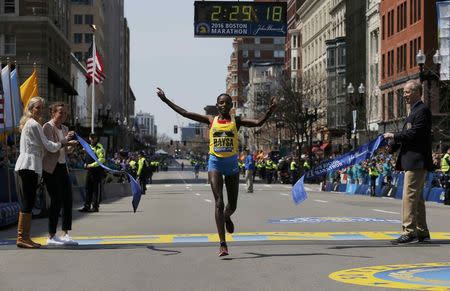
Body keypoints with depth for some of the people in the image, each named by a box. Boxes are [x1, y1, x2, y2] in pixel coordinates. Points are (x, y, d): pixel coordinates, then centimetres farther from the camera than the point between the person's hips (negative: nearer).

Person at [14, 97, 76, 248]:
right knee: (28, 202, -11)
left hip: (27, 166, 10)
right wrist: (63, 142, 7)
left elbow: (43, 145, 22)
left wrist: (64, 142, 15)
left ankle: (25, 237, 11)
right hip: (29, 165, -10)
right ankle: (21, 237, -11)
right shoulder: (34, 125, -8)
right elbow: (49, 146, -9)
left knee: (28, 202, 10)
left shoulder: (29, 124, 23)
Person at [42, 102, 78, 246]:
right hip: (51, 168, -7)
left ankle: (65, 234, 6)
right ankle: (51, 236, -2)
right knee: (56, 201, -8)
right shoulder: (47, 127, -7)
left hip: (62, 166, 7)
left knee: (68, 200, 1)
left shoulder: (65, 129, 15)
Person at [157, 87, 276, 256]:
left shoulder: (236, 121, 4)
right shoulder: (211, 120, 5)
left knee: (232, 205, 9)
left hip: (232, 163, 1)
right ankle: (223, 244, -15)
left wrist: (270, 110, -24)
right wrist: (165, 100, 3)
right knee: (219, 202, -13)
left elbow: (258, 123, -8)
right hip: (215, 162, -1)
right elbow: (185, 114, 6)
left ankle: (226, 218, 49)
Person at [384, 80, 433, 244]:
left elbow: (415, 134, -20)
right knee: (417, 197, 13)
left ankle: (409, 232, -12)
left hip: (417, 162, -11)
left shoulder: (422, 110, -11)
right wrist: (392, 144, 7)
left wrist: (394, 136, -11)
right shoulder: (415, 111, 21)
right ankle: (422, 232, 18)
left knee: (409, 196, -12)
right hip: (412, 161, 11)